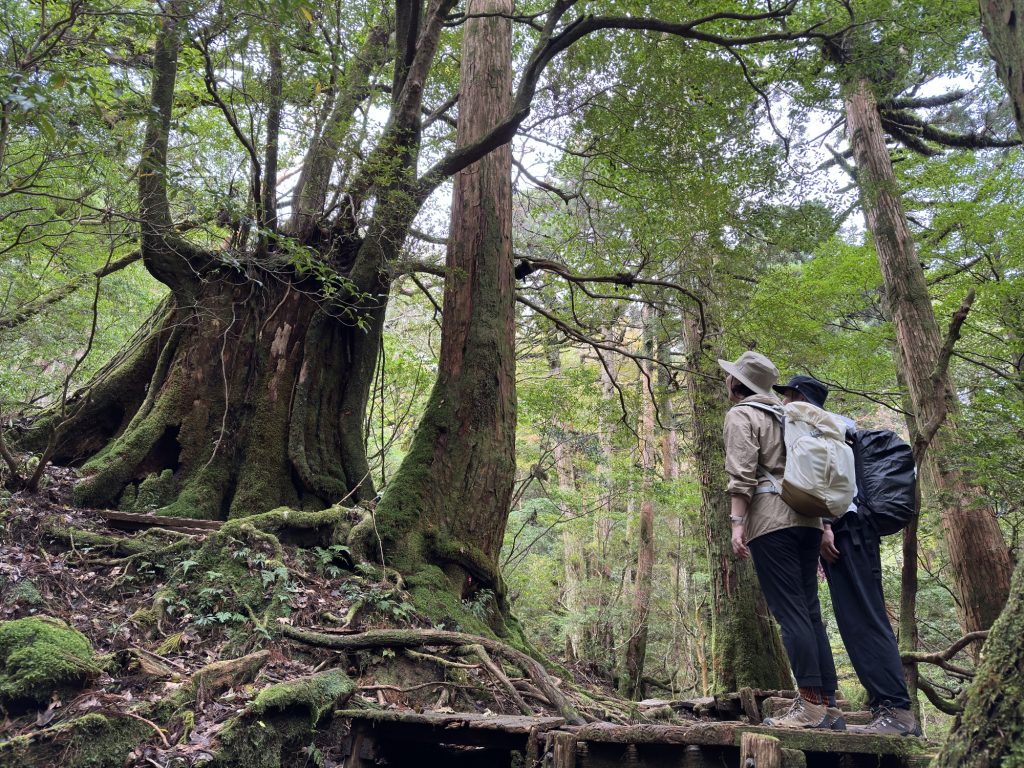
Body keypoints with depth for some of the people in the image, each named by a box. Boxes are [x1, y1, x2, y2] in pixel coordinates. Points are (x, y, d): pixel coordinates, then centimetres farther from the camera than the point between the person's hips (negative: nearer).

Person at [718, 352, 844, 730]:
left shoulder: (740, 414, 1)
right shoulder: (783, 414, 24)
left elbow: (742, 474, -13)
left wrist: (737, 521, -16)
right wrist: (822, 523, 21)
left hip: (770, 518, -8)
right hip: (806, 517, 8)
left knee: (789, 612, -8)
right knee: (809, 611, 8)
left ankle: (811, 704, -9)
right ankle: (828, 705, 8)